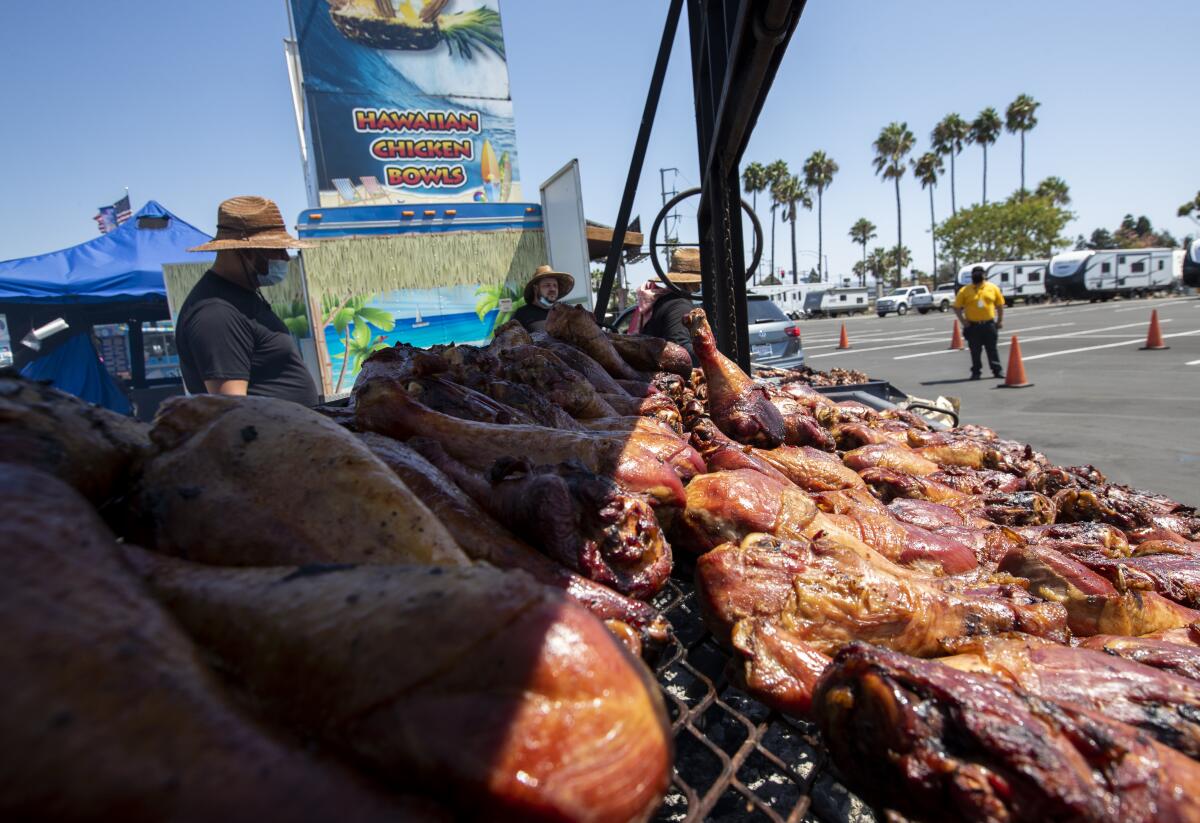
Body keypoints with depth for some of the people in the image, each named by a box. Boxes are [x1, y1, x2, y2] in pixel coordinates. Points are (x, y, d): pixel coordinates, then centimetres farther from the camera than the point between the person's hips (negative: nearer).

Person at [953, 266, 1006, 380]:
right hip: (973, 326, -1)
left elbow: (1000, 305, 10)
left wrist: (1000, 320, 7)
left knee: (992, 349, 7)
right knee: (975, 351, 5)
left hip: (989, 324, 1)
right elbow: (957, 308, 1)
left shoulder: (993, 288, 4)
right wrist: (963, 321, -8)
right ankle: (976, 372, 14)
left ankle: (997, 370, 15)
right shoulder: (964, 291, -2)